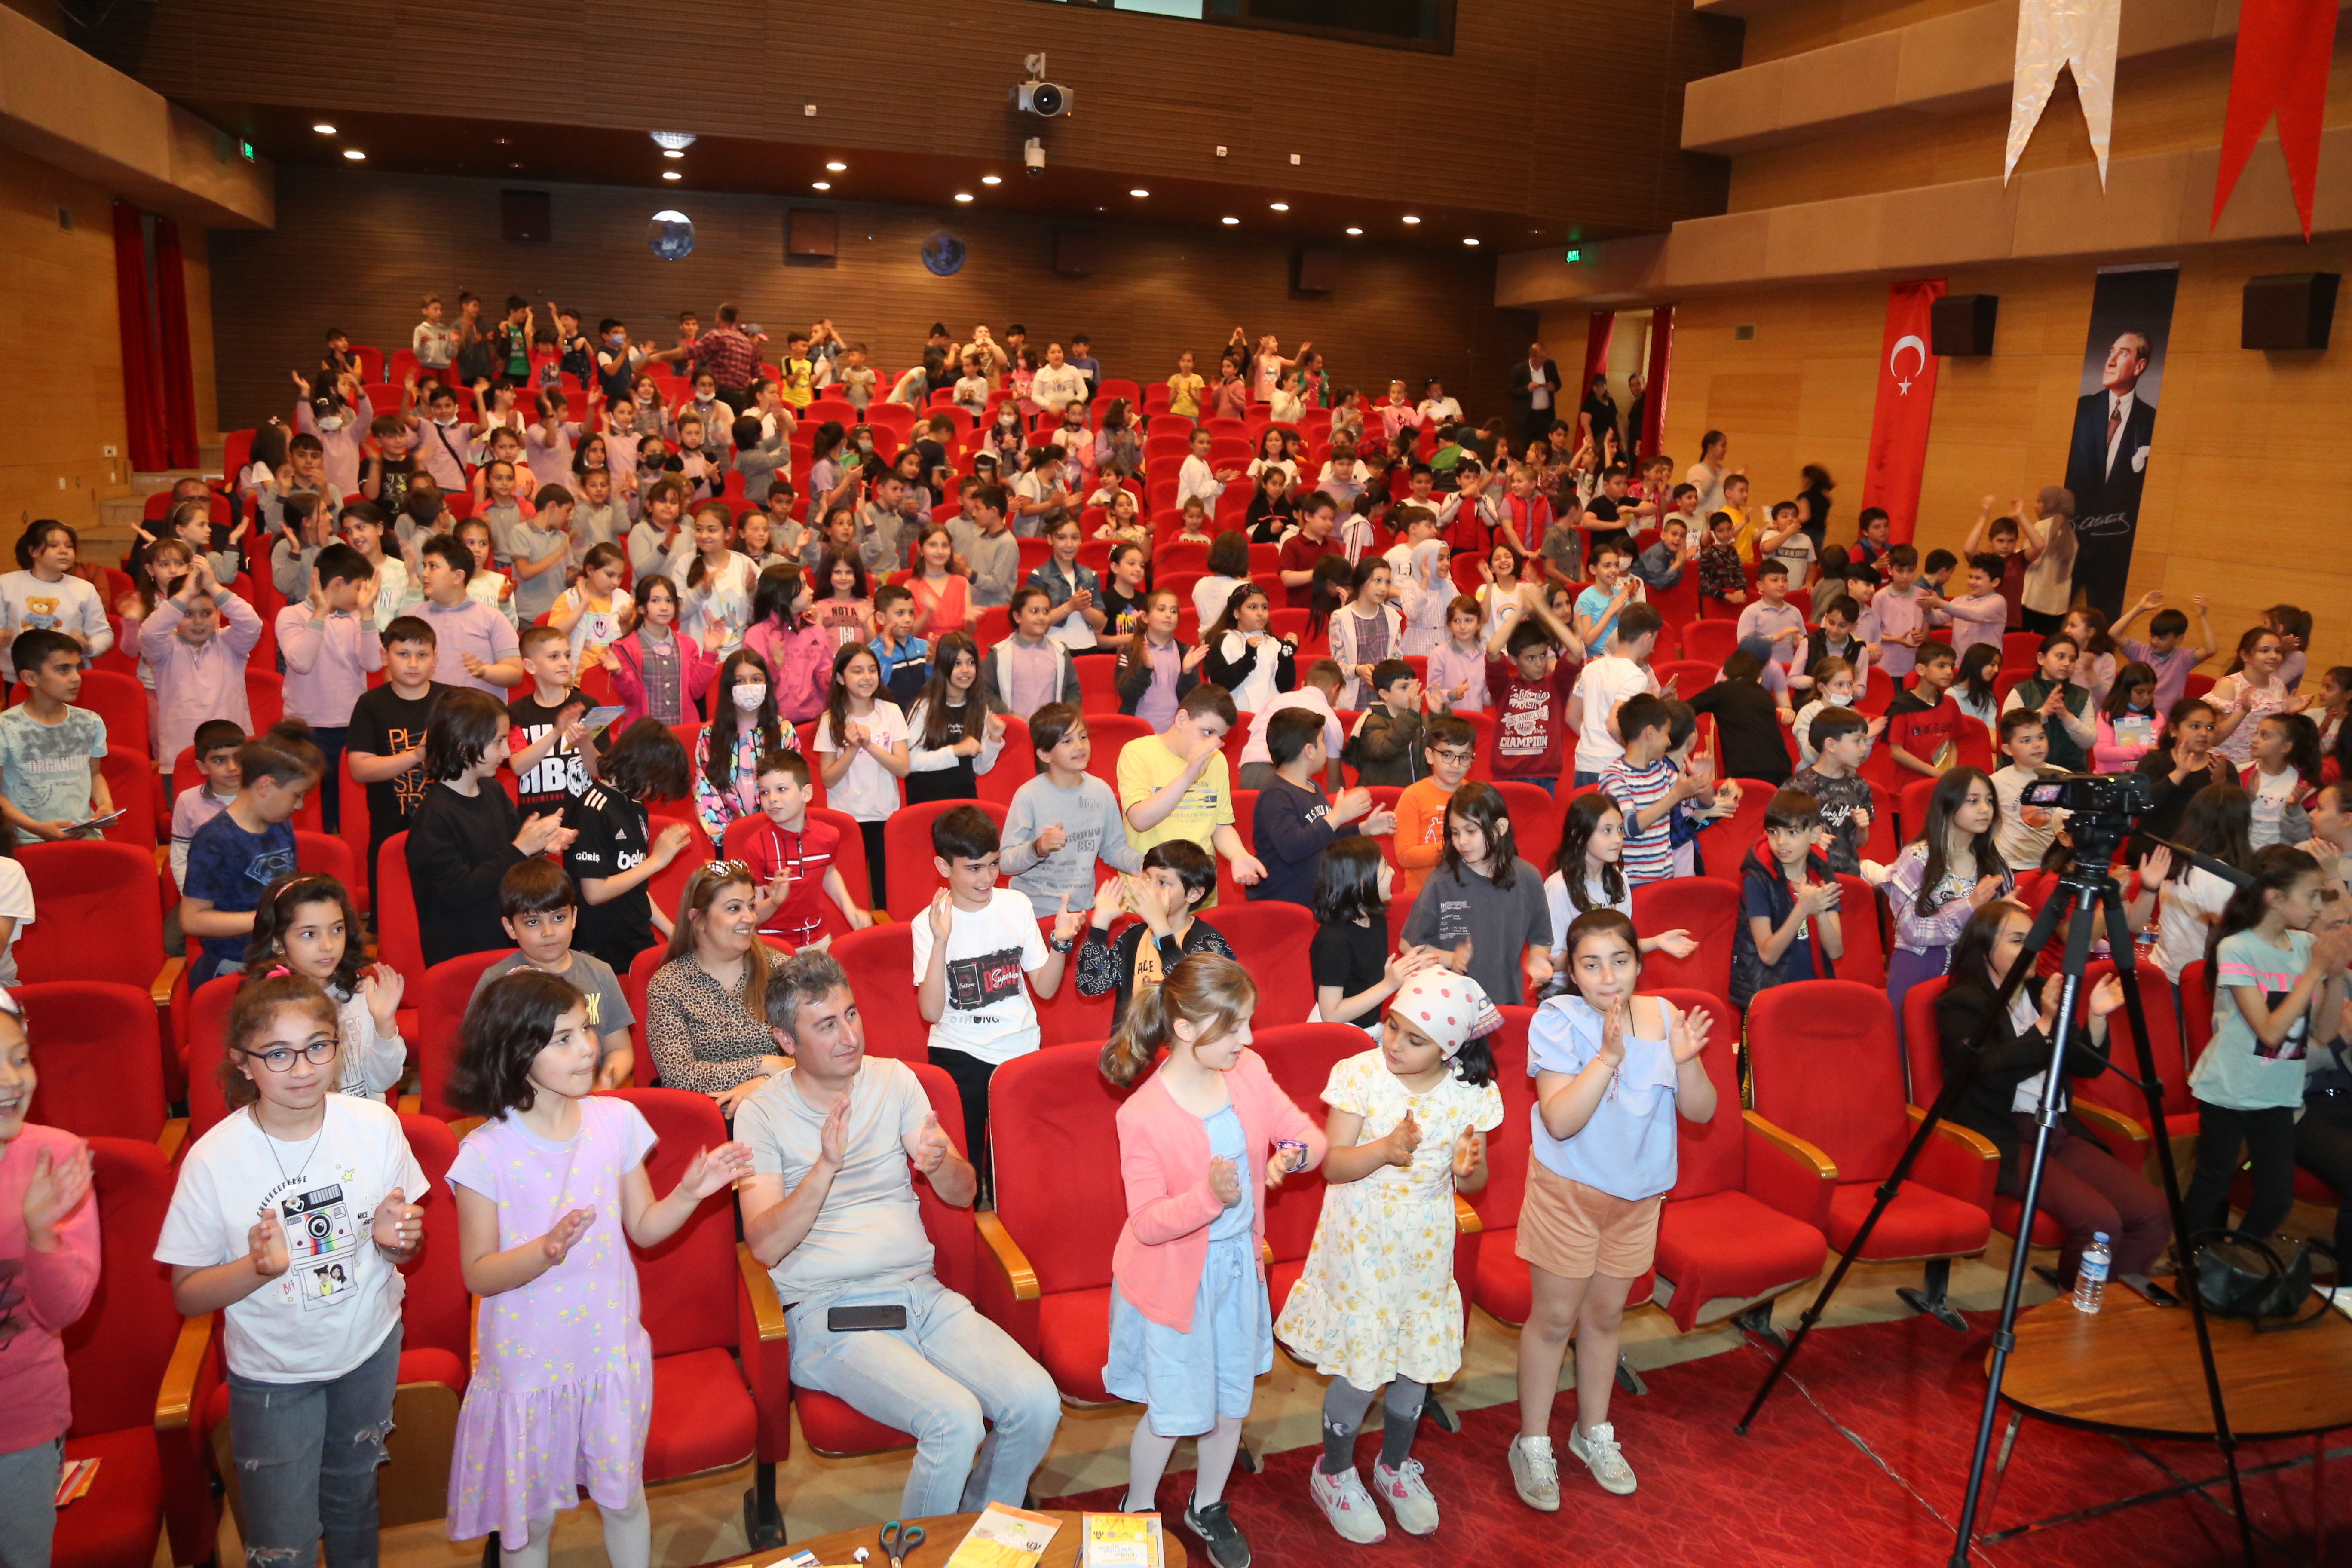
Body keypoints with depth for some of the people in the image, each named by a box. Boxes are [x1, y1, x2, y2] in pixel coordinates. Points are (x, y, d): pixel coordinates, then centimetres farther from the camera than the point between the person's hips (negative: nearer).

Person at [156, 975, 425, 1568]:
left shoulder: (376, 1125, -13)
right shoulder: (213, 1159, -20)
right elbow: (187, 1295, -12)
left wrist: (395, 1240, -22)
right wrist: (258, 1267, -30)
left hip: (370, 1347, 2)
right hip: (271, 1372, -2)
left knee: (354, 1500, 24)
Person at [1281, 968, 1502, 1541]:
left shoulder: (1471, 1094, -10)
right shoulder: (1360, 1074, -16)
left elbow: (1474, 1181, 0)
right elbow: (1334, 1165, -16)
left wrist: (1468, 1169, -24)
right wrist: (1385, 1148, -34)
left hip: (1425, 1248, 3)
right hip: (1360, 1242, -3)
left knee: (1418, 1362, 16)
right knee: (1360, 1366, 5)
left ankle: (1395, 1466, 43)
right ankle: (1334, 1474, 33)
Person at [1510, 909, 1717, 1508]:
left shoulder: (1662, 1016, -7)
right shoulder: (1558, 1020, -19)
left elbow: (1702, 1111, -7)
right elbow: (1560, 1120, -28)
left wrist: (1684, 1061, -25)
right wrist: (1608, 1056, -36)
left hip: (1637, 1194, 4)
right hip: (1568, 1192, -4)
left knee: (1605, 1314, 19)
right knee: (1554, 1318, 7)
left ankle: (1594, 1432, 39)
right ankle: (1533, 1444, 24)